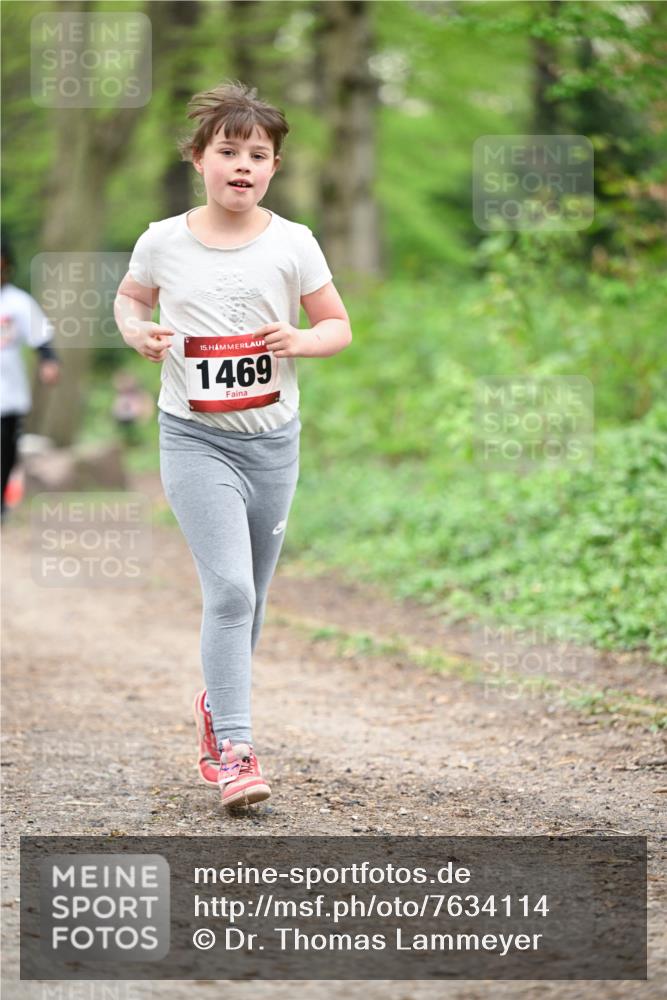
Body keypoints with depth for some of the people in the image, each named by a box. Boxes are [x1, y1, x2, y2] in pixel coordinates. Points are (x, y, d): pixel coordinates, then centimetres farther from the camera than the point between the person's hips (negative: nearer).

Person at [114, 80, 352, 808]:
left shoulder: (291, 244, -2)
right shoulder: (163, 242, -2)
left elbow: (338, 326, 6)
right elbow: (129, 297, 17)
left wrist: (298, 341, -15)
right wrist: (137, 331, -5)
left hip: (272, 437, 2)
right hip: (195, 439, -2)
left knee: (249, 595, 13)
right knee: (229, 589, -16)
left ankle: (217, 705, 39)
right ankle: (233, 749, -13)